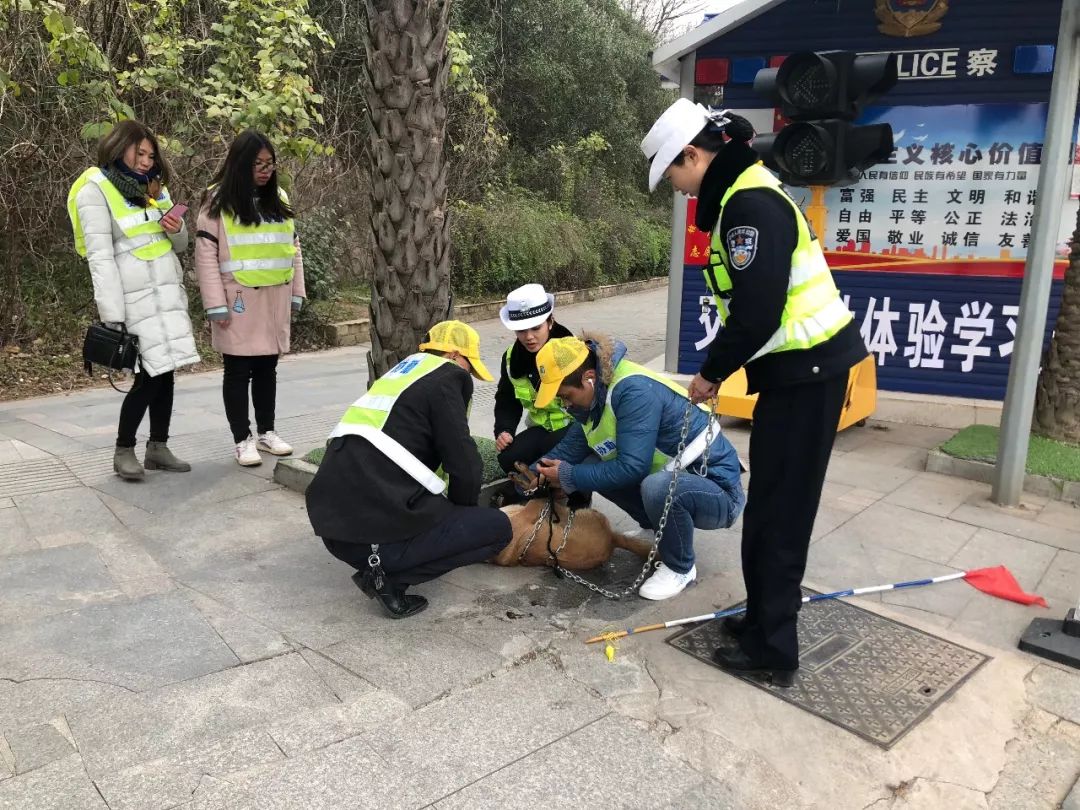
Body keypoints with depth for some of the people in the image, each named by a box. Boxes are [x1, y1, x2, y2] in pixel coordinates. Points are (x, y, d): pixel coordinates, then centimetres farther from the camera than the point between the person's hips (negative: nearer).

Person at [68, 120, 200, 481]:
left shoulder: (153, 186, 17)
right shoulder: (95, 190, -6)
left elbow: (180, 244, 21)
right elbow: (100, 256, -14)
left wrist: (177, 229, -3)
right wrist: (111, 314, -19)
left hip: (168, 290, 7)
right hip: (135, 296, -7)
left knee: (166, 370, 5)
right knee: (151, 373, -9)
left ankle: (158, 447, 15)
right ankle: (123, 450, 7)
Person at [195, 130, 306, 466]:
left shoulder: (278, 199, 11)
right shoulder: (218, 201, -5)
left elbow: (292, 248, 15)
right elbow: (206, 256, -8)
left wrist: (296, 293, 11)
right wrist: (216, 305, -13)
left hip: (275, 299, 5)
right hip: (239, 300, -5)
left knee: (267, 368, 12)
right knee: (238, 371, 3)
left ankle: (266, 431, 24)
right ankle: (243, 440, 11)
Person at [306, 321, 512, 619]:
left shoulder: (398, 375, 23)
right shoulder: (445, 376, -1)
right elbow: (464, 466, -6)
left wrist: (449, 511, 34)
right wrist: (462, 513, 14)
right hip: (375, 531, -9)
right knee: (496, 527, 5)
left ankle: (382, 563, 11)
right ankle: (389, 573, -4)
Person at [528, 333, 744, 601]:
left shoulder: (635, 391, -27)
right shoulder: (596, 394, 1)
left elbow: (631, 467, -31)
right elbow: (571, 448, 5)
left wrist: (569, 477, -21)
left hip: (717, 489, -8)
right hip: (674, 476, 9)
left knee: (657, 487, -38)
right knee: (592, 467, -1)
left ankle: (680, 568, -9)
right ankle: (658, 530, 17)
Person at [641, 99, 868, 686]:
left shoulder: (751, 205, -19)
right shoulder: (741, 197, 14)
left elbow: (757, 314, -24)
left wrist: (712, 373, -10)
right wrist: (717, 369, 12)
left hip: (806, 372, -10)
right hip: (798, 368, 10)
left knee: (778, 512, -2)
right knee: (770, 506, 16)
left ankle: (772, 652, 11)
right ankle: (766, 620, 30)